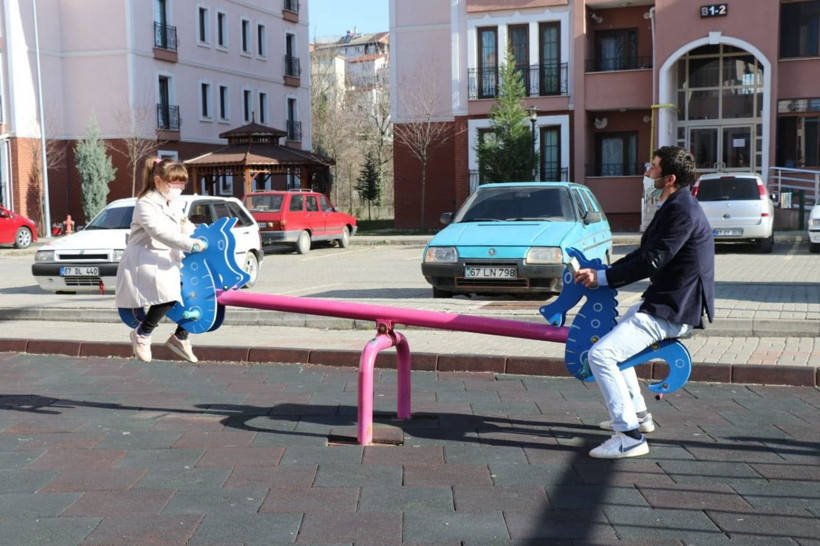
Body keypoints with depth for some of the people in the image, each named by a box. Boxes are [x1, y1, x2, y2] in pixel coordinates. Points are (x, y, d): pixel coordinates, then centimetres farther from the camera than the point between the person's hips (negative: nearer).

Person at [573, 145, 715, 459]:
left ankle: (630, 437, -14)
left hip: (671, 310, -11)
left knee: (601, 354, -20)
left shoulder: (681, 210, -20)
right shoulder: (674, 206, 13)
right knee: (614, 340, 29)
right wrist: (602, 274, 5)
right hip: (664, 301, 11)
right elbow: (644, 253, 15)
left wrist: (602, 277, -19)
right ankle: (637, 415, 34)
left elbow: (653, 261, -25)